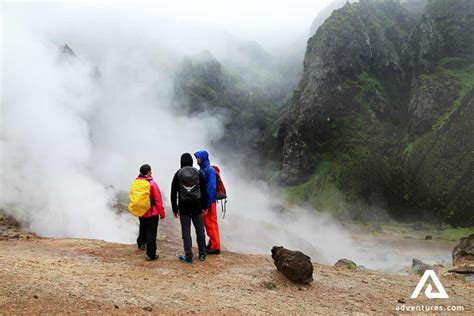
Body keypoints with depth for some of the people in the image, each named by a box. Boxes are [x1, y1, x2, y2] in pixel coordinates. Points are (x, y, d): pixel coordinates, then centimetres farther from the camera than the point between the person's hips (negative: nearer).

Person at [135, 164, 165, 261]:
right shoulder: (152, 184, -20)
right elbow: (158, 200, -16)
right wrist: (162, 213, -6)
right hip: (152, 213, -6)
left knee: (143, 228, 29)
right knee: (151, 232, 0)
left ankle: (141, 243, 52)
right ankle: (151, 254, 0)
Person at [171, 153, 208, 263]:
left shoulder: (178, 174, -3)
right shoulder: (198, 173, 0)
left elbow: (173, 193, -2)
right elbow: (204, 191, 0)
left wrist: (175, 209, 5)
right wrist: (204, 206, 7)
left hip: (184, 207, -1)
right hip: (197, 207, 1)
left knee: (186, 231, 3)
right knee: (200, 230, 12)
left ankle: (188, 256, 4)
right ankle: (202, 254, 18)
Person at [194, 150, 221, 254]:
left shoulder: (210, 170, -17)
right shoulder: (201, 170, 9)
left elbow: (211, 188, -20)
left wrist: (208, 204, -20)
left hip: (209, 202, -8)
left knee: (211, 224, -1)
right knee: (206, 223, 16)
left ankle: (215, 247, 8)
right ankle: (212, 242, 29)